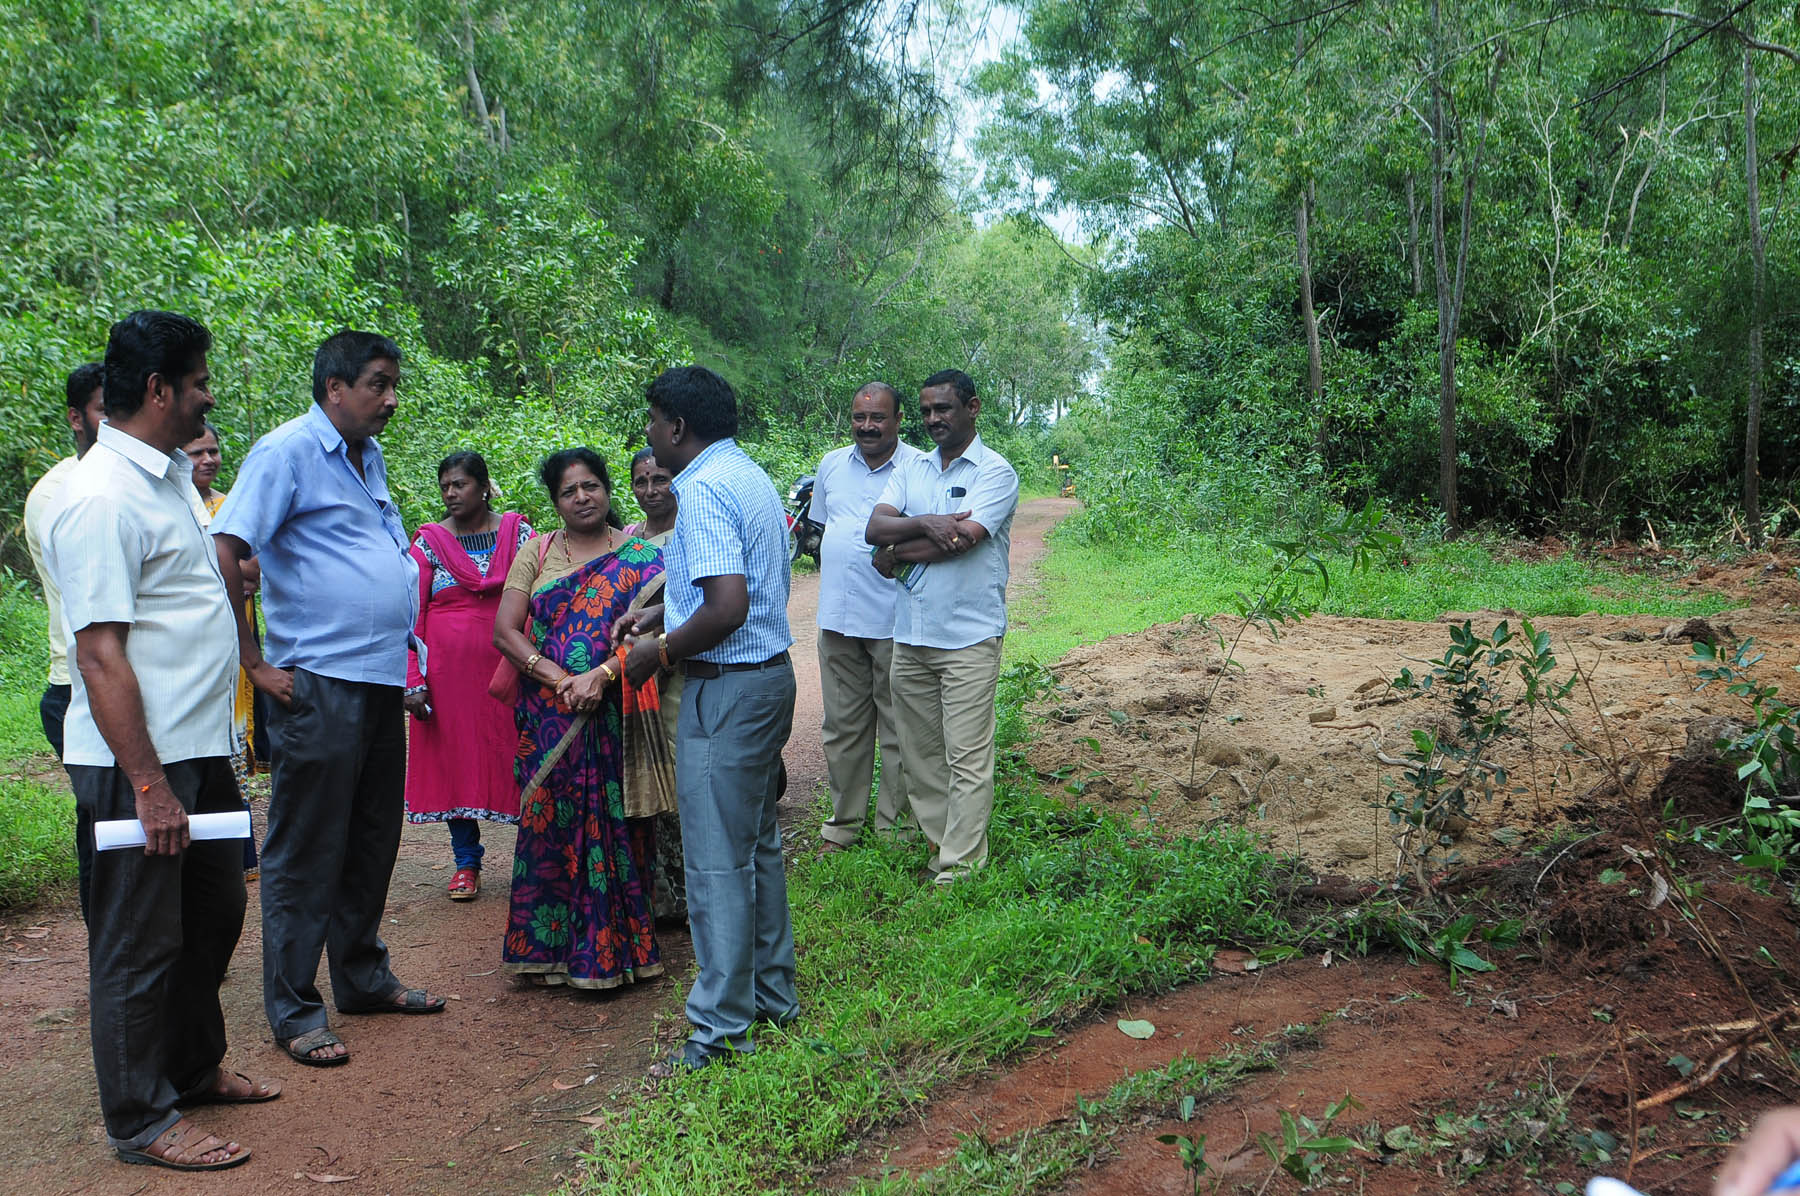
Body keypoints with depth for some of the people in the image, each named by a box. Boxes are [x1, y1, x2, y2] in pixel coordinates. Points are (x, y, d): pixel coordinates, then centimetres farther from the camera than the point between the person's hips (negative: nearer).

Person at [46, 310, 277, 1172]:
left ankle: (194, 1068, 39)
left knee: (213, 913, 21)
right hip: (140, 761, -10)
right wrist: (148, 785, -24)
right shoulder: (101, 497, -19)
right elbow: (101, 654, -23)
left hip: (199, 747, 10)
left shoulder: (168, 475, 11)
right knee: (140, 941, 4)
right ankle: (141, 1123, 19)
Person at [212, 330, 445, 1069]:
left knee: (371, 844, 16)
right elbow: (222, 555, -17)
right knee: (306, 855, 0)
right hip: (319, 686, -8)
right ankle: (293, 1011, 11)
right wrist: (256, 664, -15)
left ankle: (363, 978, 30)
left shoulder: (369, 458, 16)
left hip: (381, 682, 8)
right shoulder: (287, 451, -10)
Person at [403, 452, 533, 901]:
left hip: (508, 666, 0)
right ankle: (466, 863, 14)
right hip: (449, 671, 1)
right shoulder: (429, 541, 6)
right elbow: (412, 615, 3)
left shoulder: (519, 534, 6)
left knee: (516, 755, 0)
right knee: (453, 757, 4)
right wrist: (413, 681, -5)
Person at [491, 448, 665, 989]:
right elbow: (504, 629, 2)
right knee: (548, 821, 3)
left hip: (613, 715, -2)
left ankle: (610, 948, 11)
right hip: (547, 716, 2)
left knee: (611, 821, 0)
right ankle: (546, 947, 15)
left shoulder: (638, 555, 4)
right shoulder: (536, 553, 10)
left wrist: (601, 675, -20)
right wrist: (556, 676, -12)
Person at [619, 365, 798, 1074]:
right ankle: (773, 994, 30)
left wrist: (662, 652, -13)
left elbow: (729, 606, -27)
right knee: (759, 845, 19)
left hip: (726, 690, -10)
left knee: (716, 863, -3)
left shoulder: (701, 491, -18)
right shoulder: (752, 478, 14)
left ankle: (722, 1030, 5)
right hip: (771, 673, 10)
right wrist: (662, 613, 19)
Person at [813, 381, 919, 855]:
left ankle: (892, 827, 17)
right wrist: (829, 555, 8)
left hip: (895, 620, -5)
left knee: (898, 727, 5)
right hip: (837, 618, 5)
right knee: (842, 726, 13)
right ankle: (843, 823, 26)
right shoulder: (831, 465, 11)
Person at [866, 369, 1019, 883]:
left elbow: (961, 540, -16)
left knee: (967, 759, -4)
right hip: (910, 634, 6)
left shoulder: (996, 471, -3)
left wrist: (897, 553, -4)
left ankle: (959, 869, 1)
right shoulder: (911, 468, 14)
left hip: (968, 638, -6)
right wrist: (925, 523, -18)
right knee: (919, 752, 10)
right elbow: (876, 527, 1)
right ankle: (934, 845, 21)